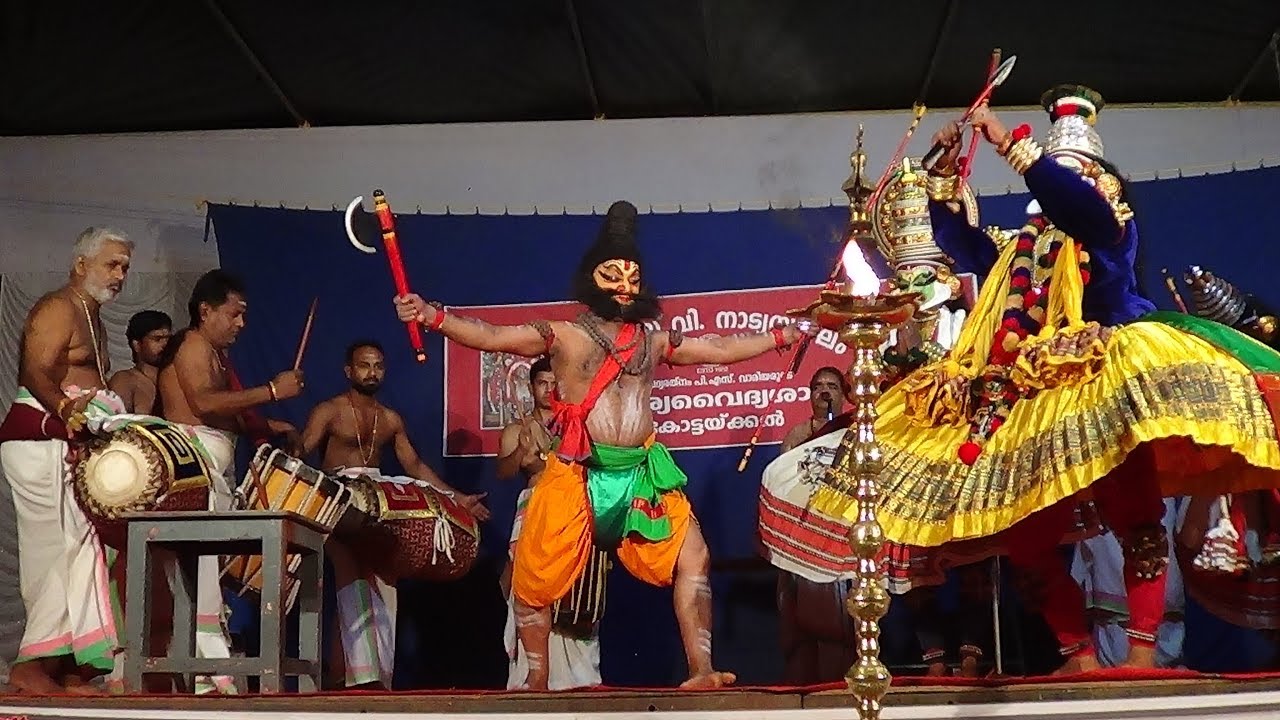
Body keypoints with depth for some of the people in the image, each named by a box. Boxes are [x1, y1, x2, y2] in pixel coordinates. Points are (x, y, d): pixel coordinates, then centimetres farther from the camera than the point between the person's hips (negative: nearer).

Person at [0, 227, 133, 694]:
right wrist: (66, 409, -35)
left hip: (72, 446, 10)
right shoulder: (59, 309, -7)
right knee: (68, 546, -14)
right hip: (39, 441, -10)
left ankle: (66, 671, 4)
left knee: (74, 551, 4)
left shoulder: (93, 321, 24)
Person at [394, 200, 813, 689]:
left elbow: (721, 349, 22)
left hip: (642, 473, 3)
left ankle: (700, 671, 5)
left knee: (693, 558, -2)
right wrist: (432, 317, -22)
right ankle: (537, 676, 18)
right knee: (535, 575, 0)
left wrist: (782, 336, 21)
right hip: (577, 475, -3)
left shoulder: (655, 341, 13)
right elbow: (490, 337, -9)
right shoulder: (563, 336, 0)